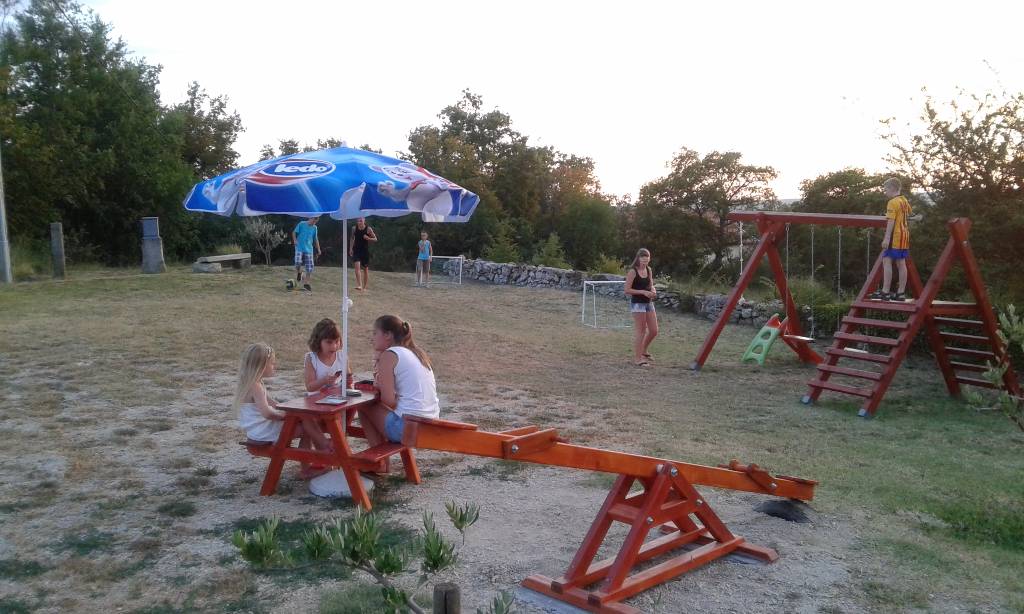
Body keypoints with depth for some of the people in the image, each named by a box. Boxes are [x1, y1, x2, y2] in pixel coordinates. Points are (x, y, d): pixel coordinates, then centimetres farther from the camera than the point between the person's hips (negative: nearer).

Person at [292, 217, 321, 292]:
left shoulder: (314, 228, 8)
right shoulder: (301, 224, -2)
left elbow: (315, 239, 16)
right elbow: (294, 232, 3)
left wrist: (318, 249, 12)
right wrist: (295, 240, -14)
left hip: (309, 250, 3)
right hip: (299, 248, -3)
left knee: (309, 267, -2)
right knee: (298, 263, -23)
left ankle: (306, 283, 10)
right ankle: (299, 273, 10)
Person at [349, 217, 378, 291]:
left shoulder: (368, 229, -7)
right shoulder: (354, 229, -1)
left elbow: (375, 239, 0)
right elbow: (352, 239, 13)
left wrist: (368, 238, -19)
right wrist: (350, 249, 5)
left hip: (365, 251, 0)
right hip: (356, 250, 0)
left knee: (365, 268, 6)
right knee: (357, 265, -21)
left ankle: (364, 287, 19)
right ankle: (359, 285, -22)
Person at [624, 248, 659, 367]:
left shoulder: (649, 270, 8)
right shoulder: (633, 271, -12)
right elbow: (627, 290, -14)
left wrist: (653, 291, -3)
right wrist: (643, 292, -20)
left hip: (649, 303, 7)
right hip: (637, 303, -7)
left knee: (654, 331, 9)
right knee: (640, 331, -3)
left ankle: (644, 350, 33)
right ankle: (637, 358, 8)